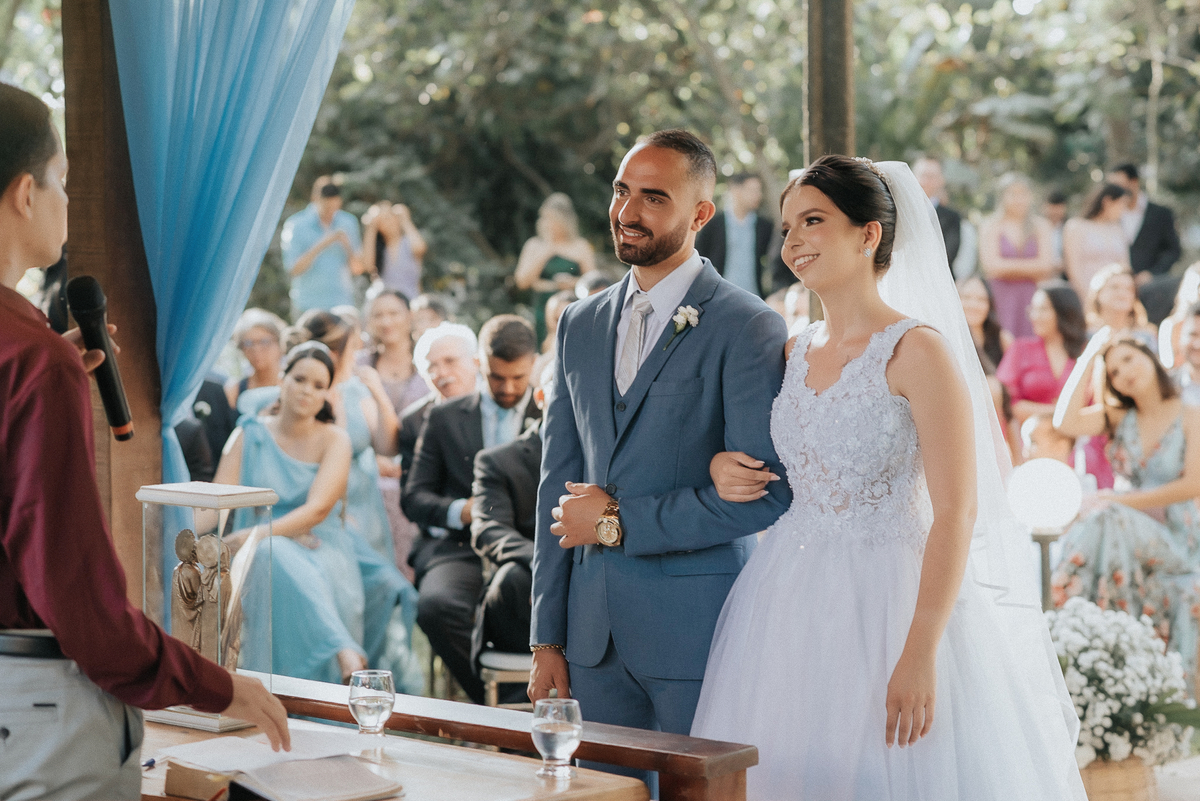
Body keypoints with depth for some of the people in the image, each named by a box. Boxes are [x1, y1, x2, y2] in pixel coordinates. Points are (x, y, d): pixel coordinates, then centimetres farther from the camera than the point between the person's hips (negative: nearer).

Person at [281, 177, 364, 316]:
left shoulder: (349, 223, 7)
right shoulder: (296, 225, -3)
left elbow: (357, 269, 7)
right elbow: (293, 270, -11)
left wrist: (348, 247, -12)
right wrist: (321, 245, -18)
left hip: (342, 305, 2)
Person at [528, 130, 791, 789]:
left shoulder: (749, 328, -7)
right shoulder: (580, 325, 12)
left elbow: (765, 494, -14)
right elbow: (557, 484, 13)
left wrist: (620, 521, -10)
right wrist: (547, 637, 10)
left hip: (698, 628, -5)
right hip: (594, 633, 5)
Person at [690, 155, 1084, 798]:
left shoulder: (916, 351, -11)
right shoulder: (796, 353, 9)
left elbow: (956, 513, -16)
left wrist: (920, 655, -22)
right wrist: (722, 464, 2)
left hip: (886, 601, -6)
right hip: (792, 601, 6)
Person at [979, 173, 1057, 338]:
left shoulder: (1040, 226, 12)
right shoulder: (991, 227, 6)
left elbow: (1046, 267, 1)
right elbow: (991, 266, -6)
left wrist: (1009, 267, -3)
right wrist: (1030, 266, -2)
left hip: (1032, 299, 2)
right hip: (1001, 298, -2)